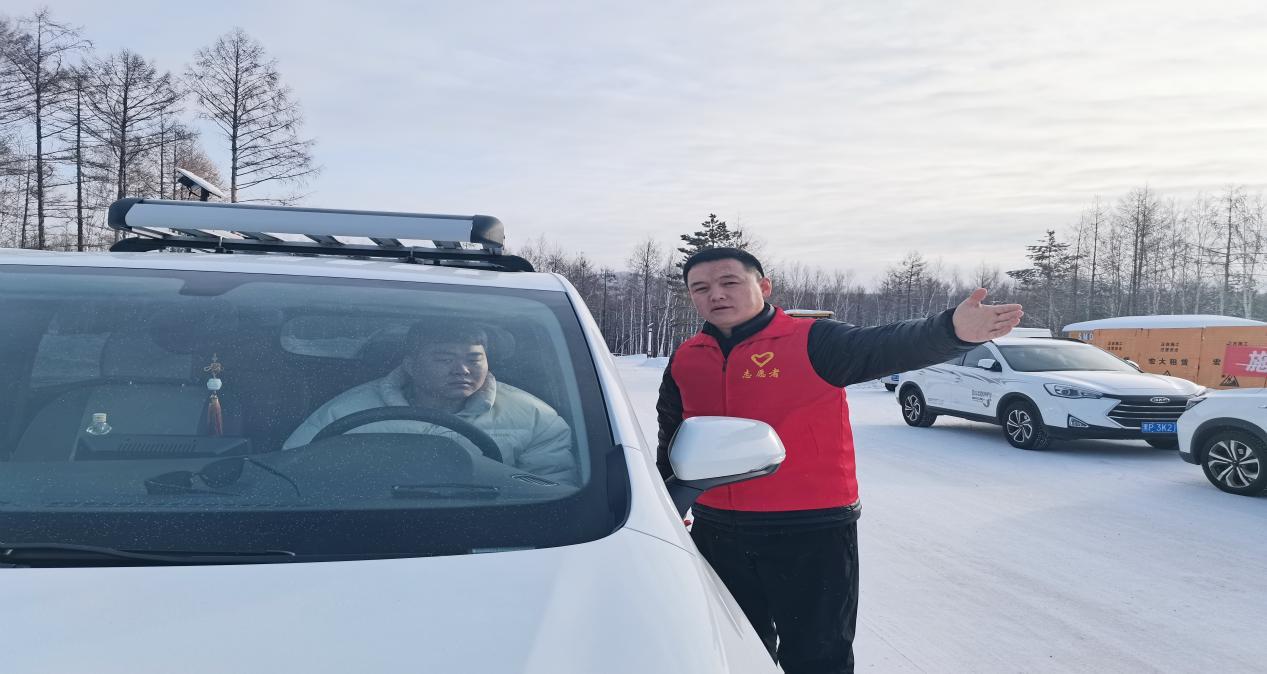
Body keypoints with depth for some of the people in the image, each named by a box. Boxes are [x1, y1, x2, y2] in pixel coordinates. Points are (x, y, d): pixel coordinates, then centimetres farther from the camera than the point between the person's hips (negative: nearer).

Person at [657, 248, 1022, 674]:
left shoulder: (812, 342, -10)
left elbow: (886, 347, -27)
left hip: (812, 535, -4)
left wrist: (951, 331, -46)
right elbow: (672, 445, 20)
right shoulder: (685, 361, 5)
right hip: (717, 535, 5)